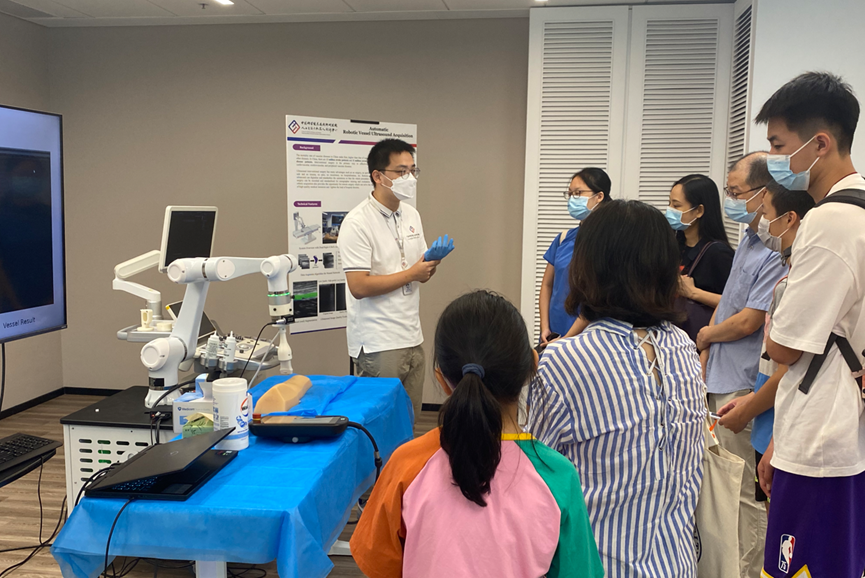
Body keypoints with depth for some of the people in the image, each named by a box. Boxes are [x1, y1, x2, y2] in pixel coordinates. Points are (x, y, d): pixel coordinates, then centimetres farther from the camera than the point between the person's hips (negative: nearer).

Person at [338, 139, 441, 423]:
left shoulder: (412, 215, 12)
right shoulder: (357, 223, -13)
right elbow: (359, 286, -20)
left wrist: (429, 264, -4)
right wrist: (412, 274, -14)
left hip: (412, 338, 7)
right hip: (378, 344, -7)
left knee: (410, 421, 13)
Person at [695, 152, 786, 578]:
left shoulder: (777, 251, -20)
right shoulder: (747, 239, 12)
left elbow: (748, 320, -21)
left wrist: (707, 335, -1)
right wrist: (705, 356, 17)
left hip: (743, 387, -10)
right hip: (720, 380, 10)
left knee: (746, 489, 0)